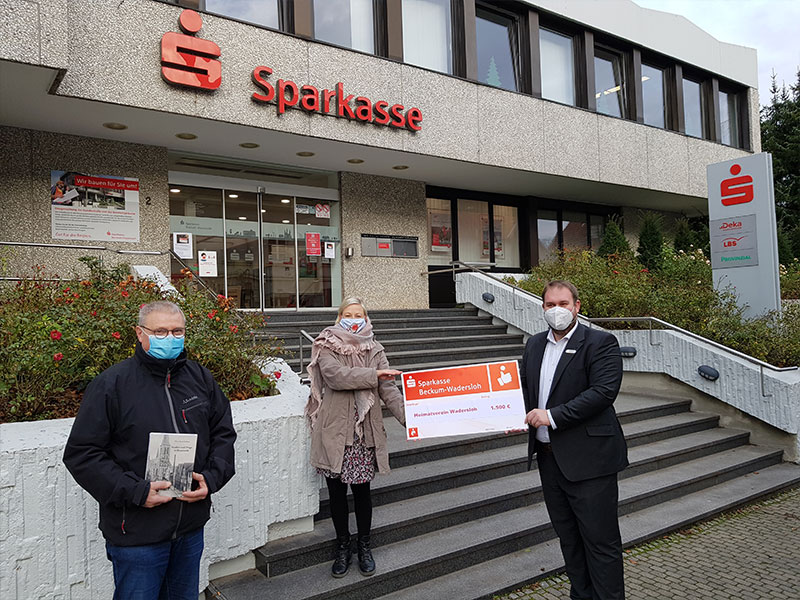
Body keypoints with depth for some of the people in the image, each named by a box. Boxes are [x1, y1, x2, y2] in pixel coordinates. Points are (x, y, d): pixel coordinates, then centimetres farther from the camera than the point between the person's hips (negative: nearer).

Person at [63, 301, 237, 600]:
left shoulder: (200, 378, 3)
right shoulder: (111, 384, -11)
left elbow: (224, 433, 11)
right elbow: (81, 453, -11)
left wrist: (211, 478, -5)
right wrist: (136, 491, -19)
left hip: (191, 528, 5)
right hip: (136, 533, -4)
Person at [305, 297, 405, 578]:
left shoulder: (374, 350, 6)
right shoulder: (326, 348, -1)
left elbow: (388, 389, -4)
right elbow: (335, 376, -20)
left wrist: (407, 415, -19)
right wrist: (374, 374, -23)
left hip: (365, 432, 1)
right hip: (334, 431, -1)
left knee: (362, 490, 8)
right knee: (336, 492, 9)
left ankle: (364, 546, 30)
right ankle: (343, 547, 30)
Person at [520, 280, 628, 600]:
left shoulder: (600, 343, -9)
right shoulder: (534, 344, 11)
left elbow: (604, 391, -19)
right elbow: (525, 387, 19)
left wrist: (552, 415, -22)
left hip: (587, 458, -6)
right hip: (548, 456, 7)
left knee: (600, 539, 3)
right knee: (568, 536, 19)